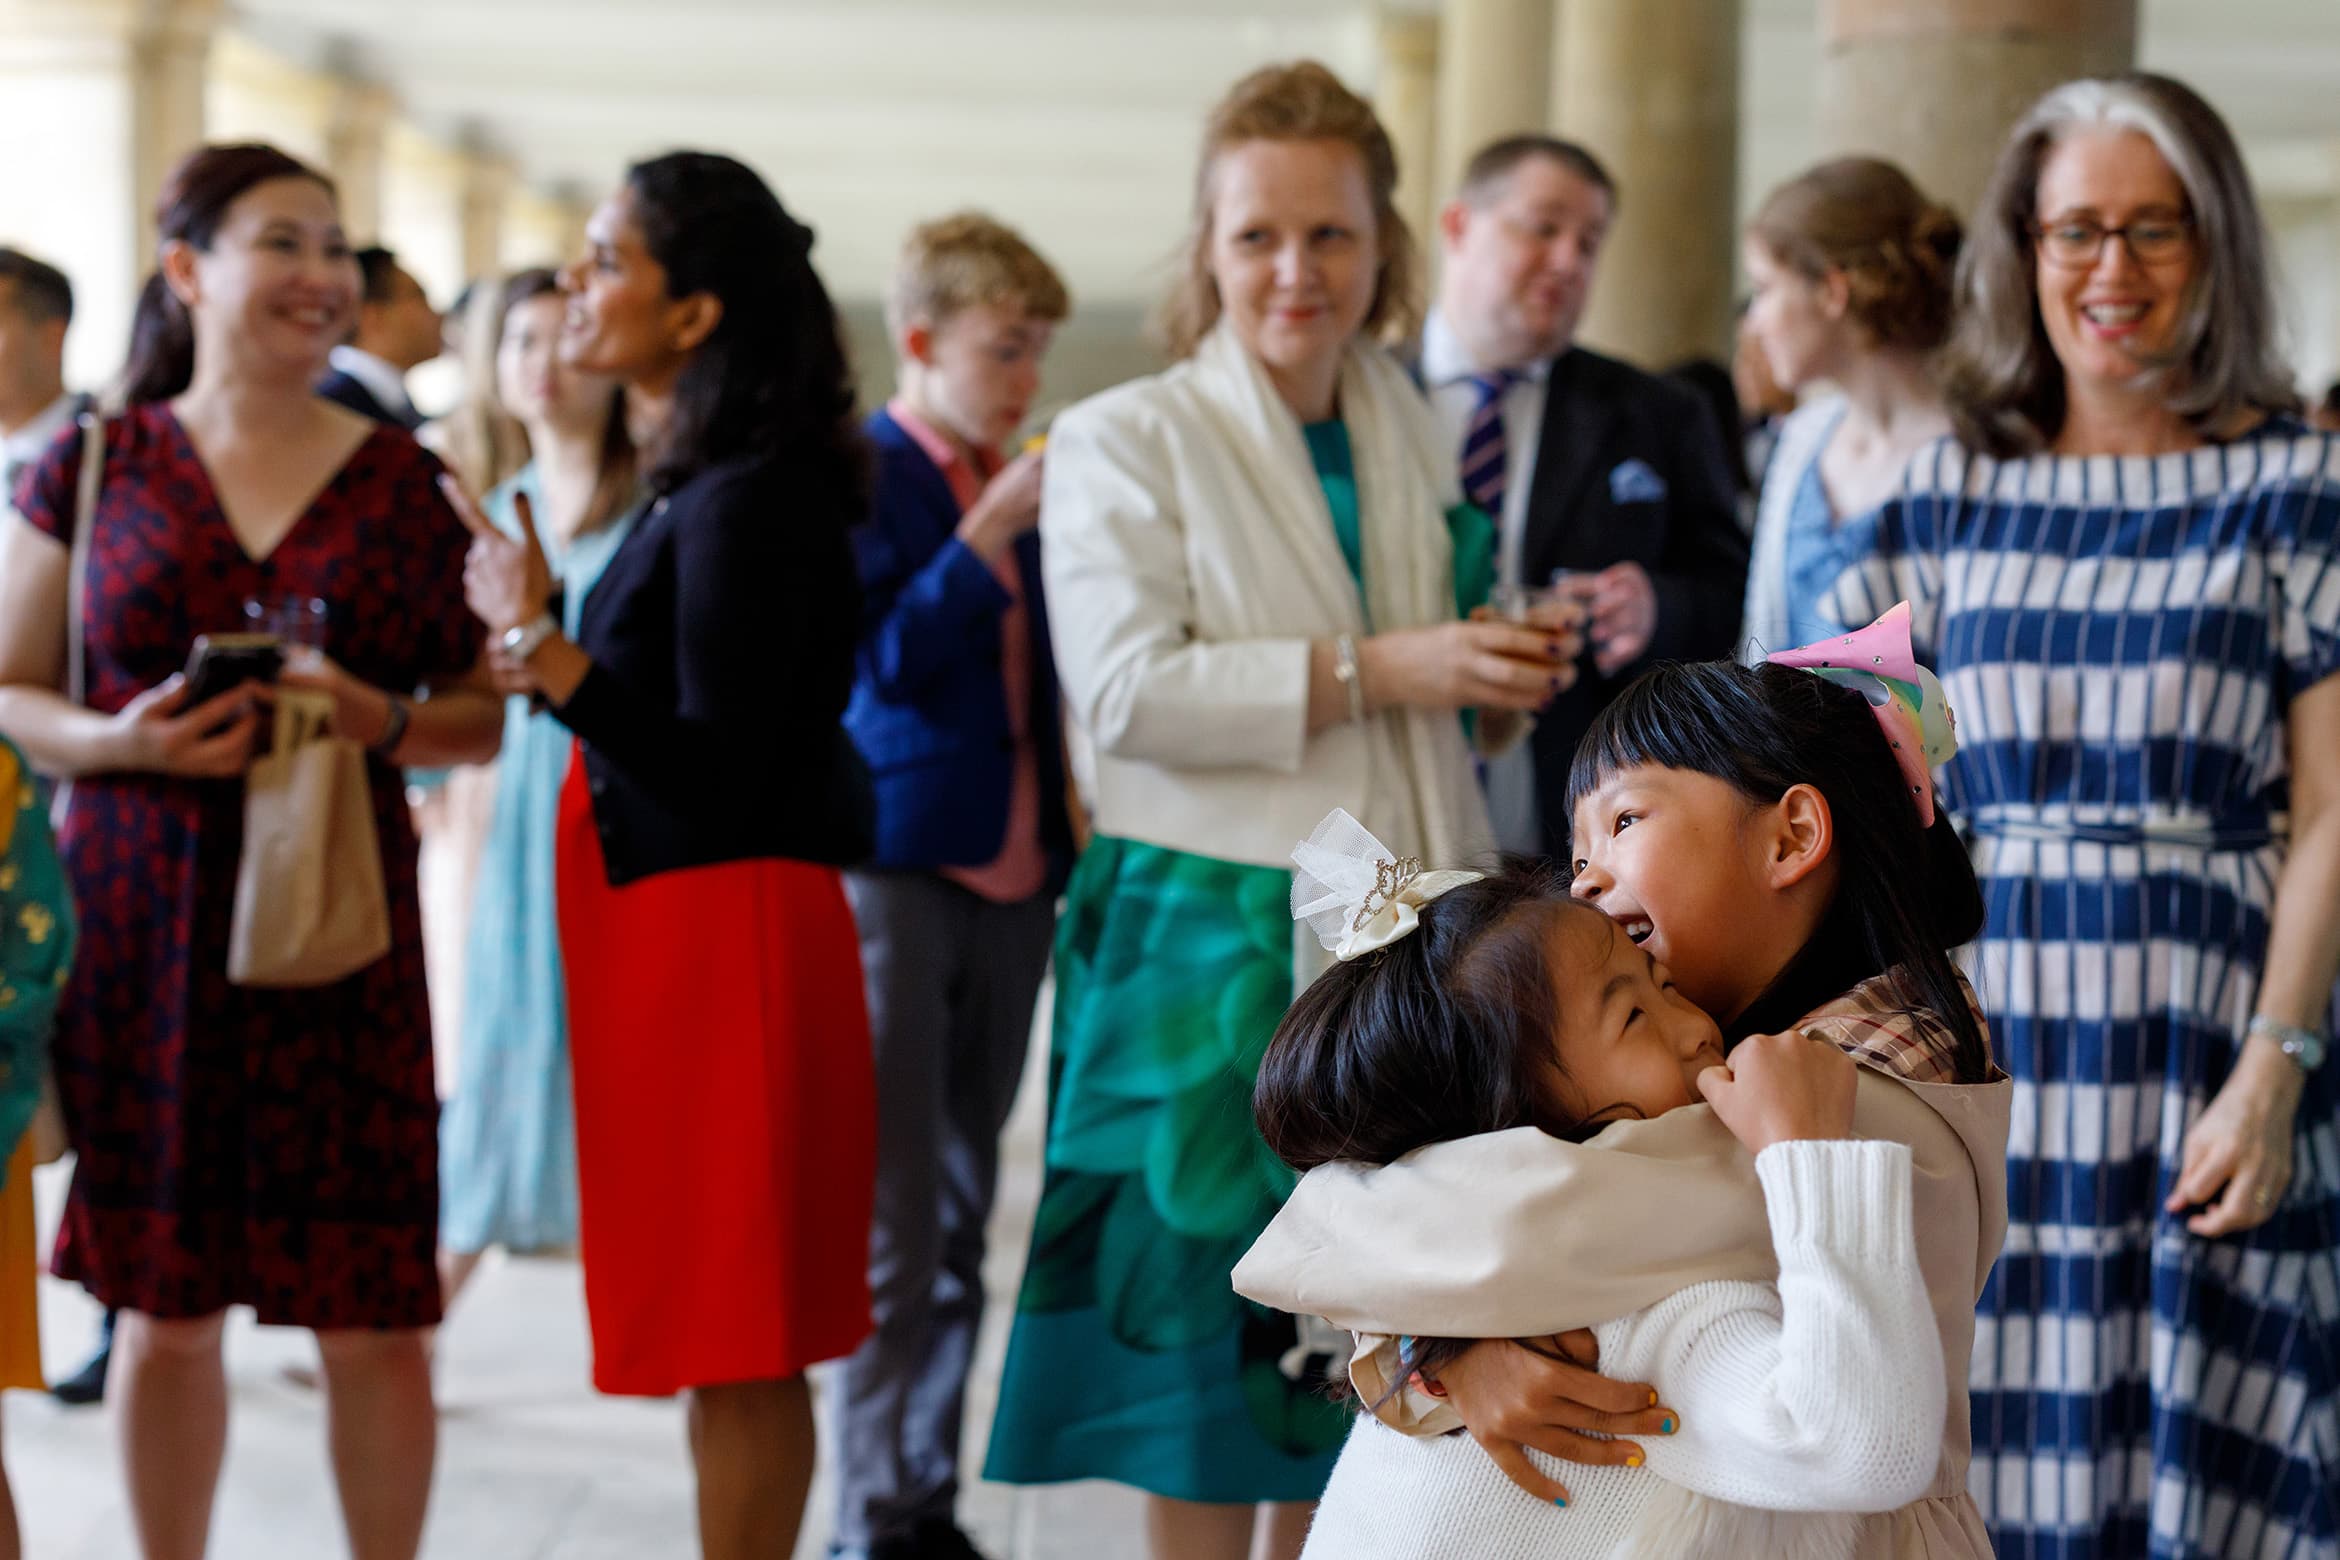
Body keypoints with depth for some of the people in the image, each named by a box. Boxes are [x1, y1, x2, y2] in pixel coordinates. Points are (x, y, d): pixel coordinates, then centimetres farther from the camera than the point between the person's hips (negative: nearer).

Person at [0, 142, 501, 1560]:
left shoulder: (403, 483, 6)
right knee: (166, 1308, 7)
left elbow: (488, 715, 9)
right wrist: (125, 740, -12)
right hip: (145, 922, 0)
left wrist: (382, 720, -11)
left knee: (371, 1313, -1)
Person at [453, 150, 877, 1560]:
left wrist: (539, 641, -18)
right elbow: (668, 726, 11)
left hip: (727, 936, -10)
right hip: (678, 929, 10)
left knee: (739, 1346, -3)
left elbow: (711, 769, -21)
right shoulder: (701, 490, 13)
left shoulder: (751, 501, -16)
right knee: (726, 1344, 14)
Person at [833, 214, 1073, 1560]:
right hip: (898, 874, -7)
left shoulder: (1015, 491, 13)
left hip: (1011, 878, 7)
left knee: (961, 1222, 11)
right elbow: (886, 658, -17)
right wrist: (996, 530, -20)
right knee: (897, 1228, -4)